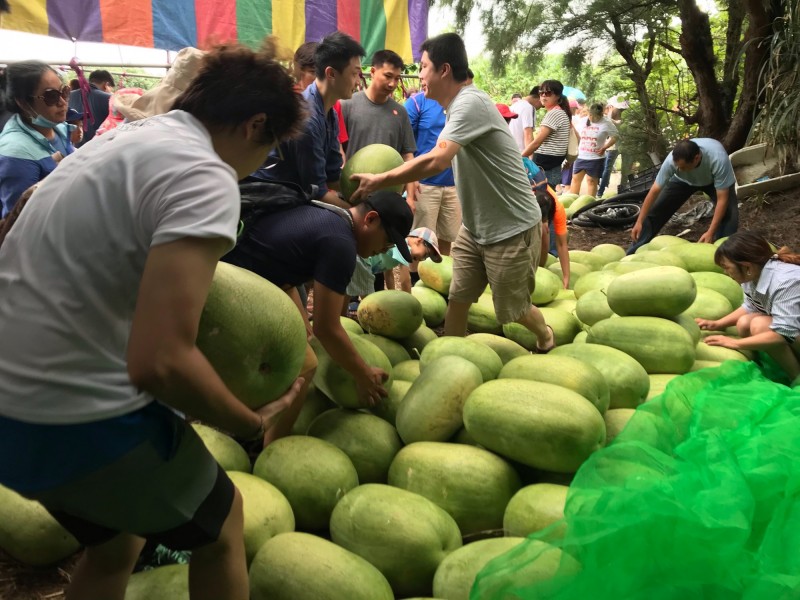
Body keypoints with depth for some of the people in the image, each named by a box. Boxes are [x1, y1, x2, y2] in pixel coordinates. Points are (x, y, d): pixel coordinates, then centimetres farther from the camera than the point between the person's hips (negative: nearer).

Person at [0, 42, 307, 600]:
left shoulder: (121, 138, 10)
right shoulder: (206, 178, -19)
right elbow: (158, 362, -28)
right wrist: (251, 424, -12)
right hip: (82, 421, -9)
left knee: (113, 546, 30)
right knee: (220, 528, 17)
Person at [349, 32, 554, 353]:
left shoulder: (471, 102, -24)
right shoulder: (459, 105, 8)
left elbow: (436, 161, -36)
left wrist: (378, 181, -29)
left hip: (512, 229, -9)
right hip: (475, 227, 9)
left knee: (512, 308, 9)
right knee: (457, 298, 9)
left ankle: (547, 339, 37)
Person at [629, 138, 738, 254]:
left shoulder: (718, 160, -44)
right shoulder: (671, 160, -37)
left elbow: (722, 199, -38)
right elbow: (655, 191, -28)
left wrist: (711, 232, -43)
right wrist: (639, 222, -30)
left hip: (714, 181, -2)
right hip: (684, 180, 2)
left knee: (729, 214, -25)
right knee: (656, 209, -8)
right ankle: (633, 254, 3)